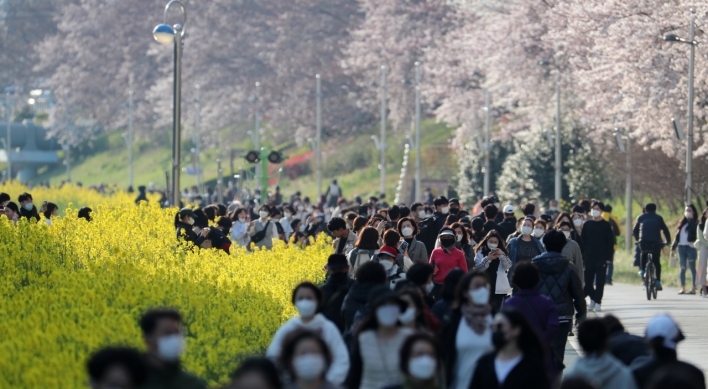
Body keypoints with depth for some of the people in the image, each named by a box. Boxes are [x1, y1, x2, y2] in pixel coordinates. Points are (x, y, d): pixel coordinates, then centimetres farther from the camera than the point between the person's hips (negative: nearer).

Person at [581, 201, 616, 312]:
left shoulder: (606, 225, 1)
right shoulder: (587, 224, 9)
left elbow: (611, 242, 1)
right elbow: (582, 240, 10)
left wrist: (608, 257, -7)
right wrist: (582, 255, 1)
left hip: (602, 257, -3)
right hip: (589, 257, 3)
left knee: (600, 281, -4)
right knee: (588, 280, 3)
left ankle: (597, 302, 0)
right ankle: (593, 299, 22)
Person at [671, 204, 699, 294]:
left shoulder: (695, 223, 1)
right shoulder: (682, 223, 17)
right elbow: (677, 235, 18)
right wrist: (673, 247, 16)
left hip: (690, 247, -6)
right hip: (681, 247, 6)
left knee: (692, 268, -4)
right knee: (682, 268, 6)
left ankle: (693, 288, -2)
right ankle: (683, 288, 9)